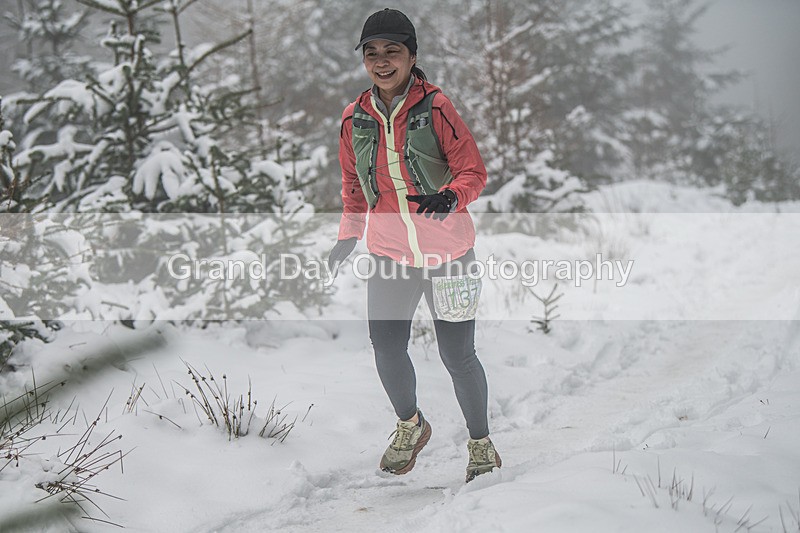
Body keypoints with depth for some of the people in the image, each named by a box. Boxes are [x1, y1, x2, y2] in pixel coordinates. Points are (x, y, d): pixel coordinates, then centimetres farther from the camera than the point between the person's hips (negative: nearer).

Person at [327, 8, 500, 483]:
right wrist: (349, 235, 8)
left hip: (448, 252, -3)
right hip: (390, 253, 3)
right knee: (387, 348, -5)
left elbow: (473, 172, -8)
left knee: (457, 355, -1)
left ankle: (481, 443, 22)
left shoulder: (435, 107, -9)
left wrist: (450, 197, -28)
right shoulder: (355, 119, 3)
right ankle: (410, 425, 25)